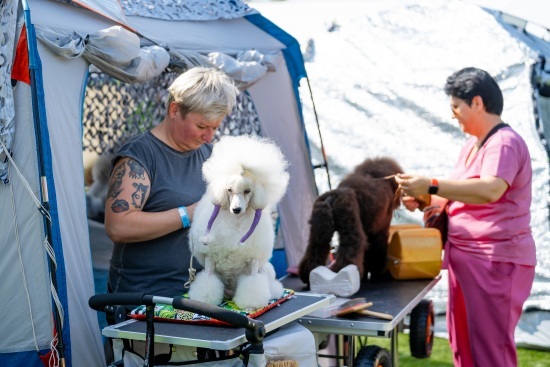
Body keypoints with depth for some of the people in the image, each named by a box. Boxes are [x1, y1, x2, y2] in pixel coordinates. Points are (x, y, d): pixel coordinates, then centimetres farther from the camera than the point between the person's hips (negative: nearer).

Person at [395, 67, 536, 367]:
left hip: (496, 262, -10)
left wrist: (431, 186, -34)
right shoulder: (472, 145, 14)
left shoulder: (504, 143, -15)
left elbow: (490, 190, -32)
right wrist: (424, 200, 2)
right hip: (466, 258, 10)